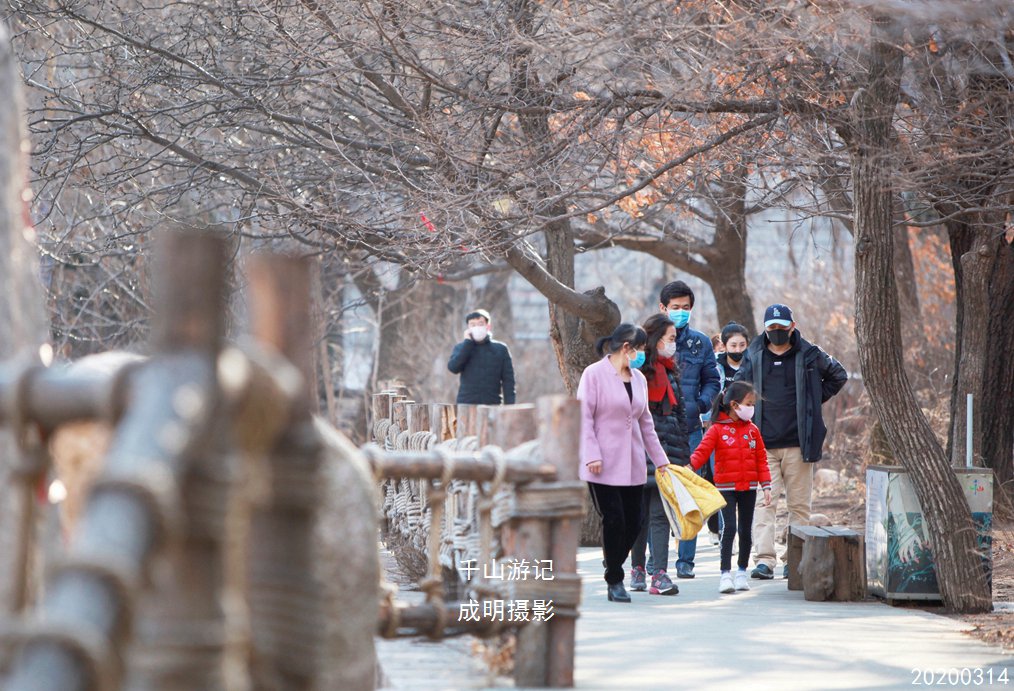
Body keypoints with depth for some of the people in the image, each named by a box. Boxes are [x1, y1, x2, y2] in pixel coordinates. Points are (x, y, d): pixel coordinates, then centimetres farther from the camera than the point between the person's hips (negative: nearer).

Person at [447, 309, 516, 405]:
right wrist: (468, 342, -4)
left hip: (492, 405, 0)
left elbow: (508, 380, 5)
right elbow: (453, 367, -8)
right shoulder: (461, 348, 10)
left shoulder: (500, 349, 7)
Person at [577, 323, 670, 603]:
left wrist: (660, 459, 18)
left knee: (633, 523, 3)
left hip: (633, 465, 6)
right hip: (604, 464, -6)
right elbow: (584, 417, -8)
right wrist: (592, 455, -16)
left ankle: (614, 567, 23)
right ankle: (614, 582, 4)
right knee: (614, 521, -8)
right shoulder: (594, 374, -5)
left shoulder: (638, 378, 13)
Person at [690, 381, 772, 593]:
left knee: (745, 530, 9)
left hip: (748, 488, 4)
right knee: (729, 528, -13)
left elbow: (761, 460, 11)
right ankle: (725, 574, -10)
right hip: (726, 487, -4)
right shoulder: (717, 430, -5)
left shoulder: (752, 430, 7)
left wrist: (766, 486, 6)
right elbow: (702, 452, -11)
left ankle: (742, 572, 22)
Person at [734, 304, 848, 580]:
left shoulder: (808, 356, 5)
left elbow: (838, 375, 20)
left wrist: (814, 401, 12)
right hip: (763, 443, 0)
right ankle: (764, 560, -12)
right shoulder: (754, 357, 8)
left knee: (799, 503, 3)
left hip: (797, 443, 0)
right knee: (764, 502, -8)